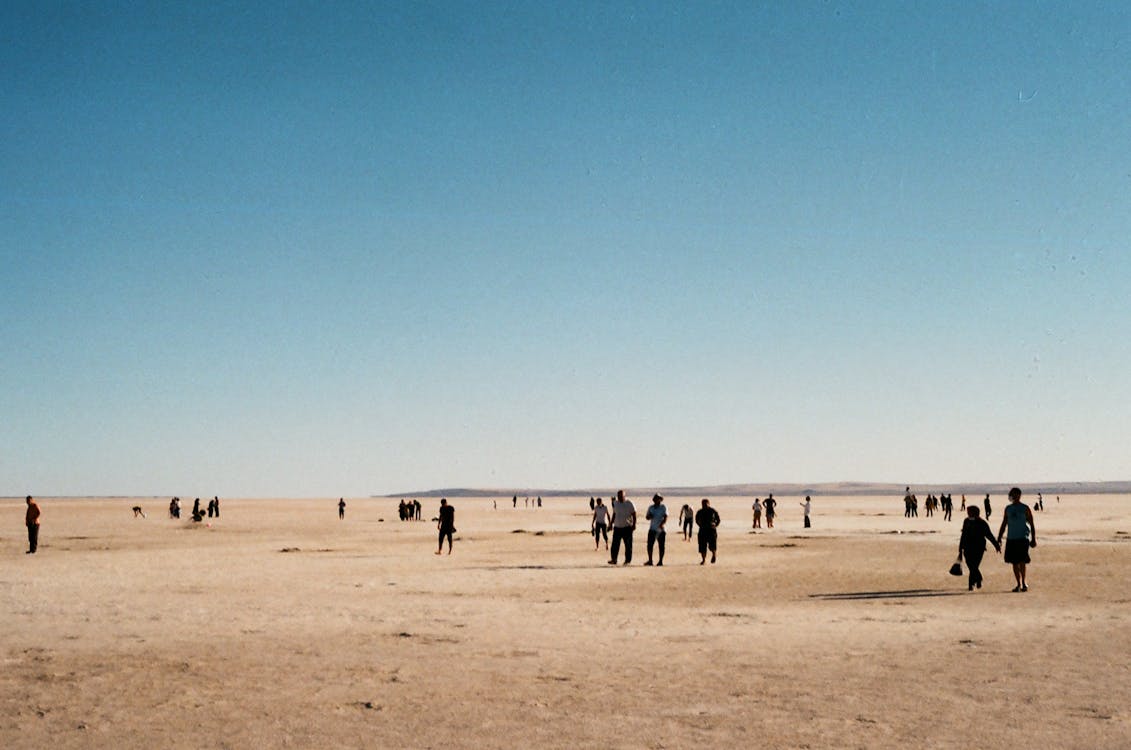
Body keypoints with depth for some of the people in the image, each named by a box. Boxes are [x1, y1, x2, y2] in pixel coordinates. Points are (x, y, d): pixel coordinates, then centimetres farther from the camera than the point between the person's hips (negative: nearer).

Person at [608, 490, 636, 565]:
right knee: (615, 545, 0)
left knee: (628, 545, -2)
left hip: (627, 527, -4)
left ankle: (628, 560, 4)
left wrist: (634, 524, -13)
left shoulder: (629, 504, -4)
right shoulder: (615, 503, 10)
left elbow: (634, 515, -4)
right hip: (617, 527, 4)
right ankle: (613, 560, 4)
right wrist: (611, 524, 18)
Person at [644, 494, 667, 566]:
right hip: (652, 529, 4)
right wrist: (649, 516, -10)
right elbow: (647, 517, 15)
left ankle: (660, 561, 5)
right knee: (650, 545, -3)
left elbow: (665, 517, -12)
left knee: (661, 546, -1)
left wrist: (662, 524, -30)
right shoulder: (651, 508, 13)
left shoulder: (663, 507, -1)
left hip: (661, 530, -4)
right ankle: (650, 561, 4)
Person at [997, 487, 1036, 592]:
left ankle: (1024, 582, -3)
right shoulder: (1008, 508, 12)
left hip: (1023, 538, -4)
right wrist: (999, 537, 11)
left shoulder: (1025, 508, 0)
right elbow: (1004, 524, 18)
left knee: (1022, 561, -15)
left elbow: (1032, 524, 1)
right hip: (1011, 539, 4)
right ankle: (1019, 584, 14)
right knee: (1014, 562, 5)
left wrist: (1033, 539, -5)